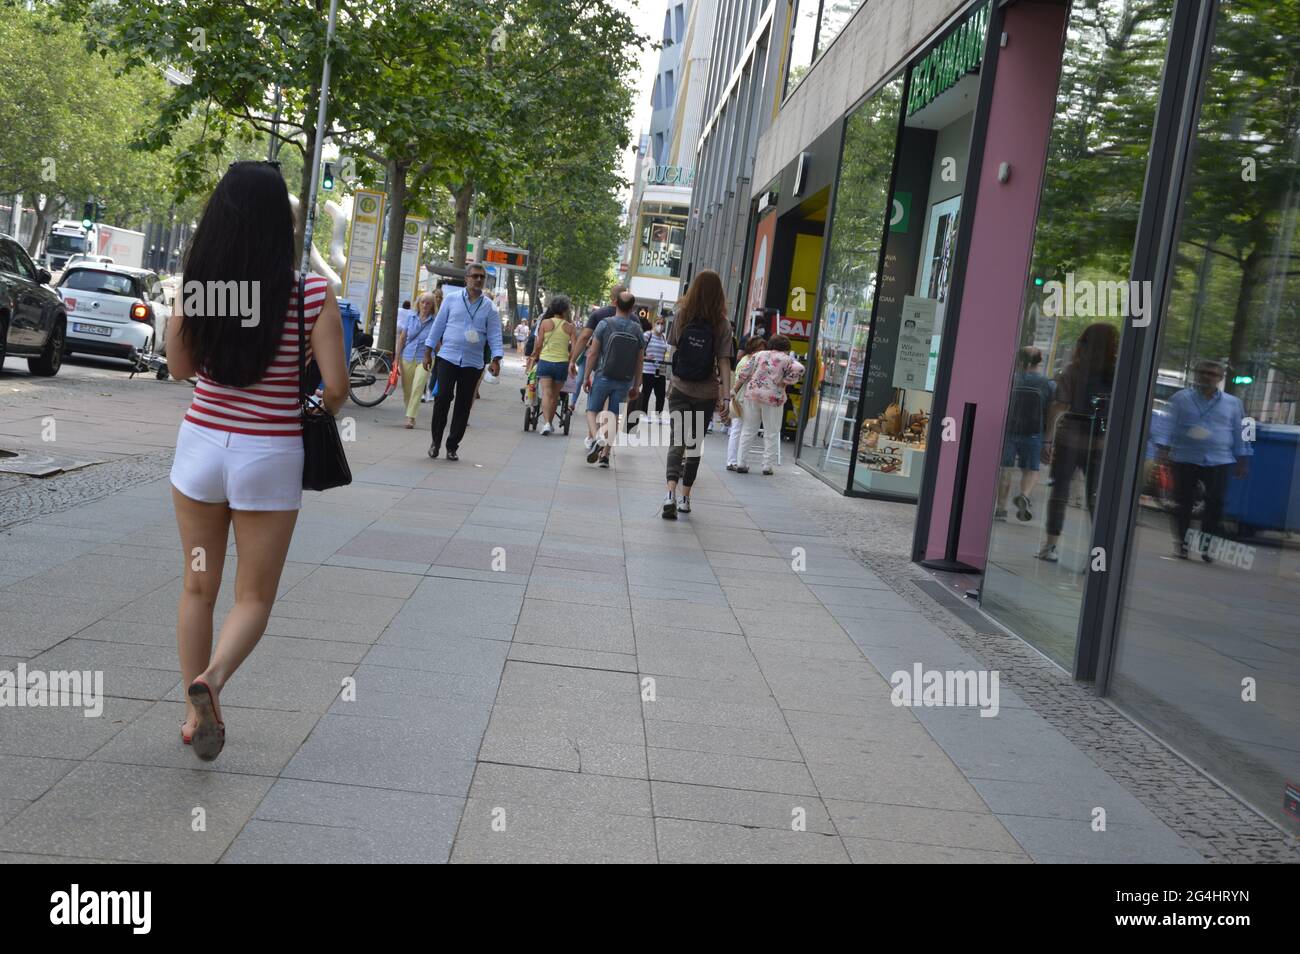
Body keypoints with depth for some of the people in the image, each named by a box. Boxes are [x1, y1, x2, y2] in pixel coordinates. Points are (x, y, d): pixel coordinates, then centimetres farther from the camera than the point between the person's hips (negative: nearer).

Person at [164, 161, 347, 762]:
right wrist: (326, 407, 9)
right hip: (269, 458, -3)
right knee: (254, 596, 12)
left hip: (200, 444, 3)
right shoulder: (311, 294, -13)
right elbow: (336, 386, -12)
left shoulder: (194, 286, -5)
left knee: (199, 587, 19)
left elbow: (180, 368, 8)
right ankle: (212, 677, -14)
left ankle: (195, 712, 23)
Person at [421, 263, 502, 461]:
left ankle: (452, 446, 14)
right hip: (448, 357, -1)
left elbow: (494, 334, 3)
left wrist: (496, 359, -9)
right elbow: (438, 326, 8)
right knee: (443, 397, -12)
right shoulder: (451, 299, 4)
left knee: (464, 404, 4)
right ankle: (436, 440, 5)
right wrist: (428, 352, 6)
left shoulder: (489, 306, 6)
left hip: (473, 363, 1)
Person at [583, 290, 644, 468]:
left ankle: (598, 438, -18)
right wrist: (636, 386, 11)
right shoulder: (637, 329, 0)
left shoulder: (605, 324, -8)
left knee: (592, 411, 9)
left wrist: (587, 377, 0)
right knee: (614, 416, 9)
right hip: (624, 381, 2)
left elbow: (593, 353, -8)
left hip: (603, 377, -2)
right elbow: (640, 360, 3)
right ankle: (605, 454, 6)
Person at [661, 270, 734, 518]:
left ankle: (671, 492, -24)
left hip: (680, 389, 0)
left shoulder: (682, 315, -3)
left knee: (677, 442, -2)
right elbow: (724, 362, -9)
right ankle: (685, 498, 18)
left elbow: (673, 350, 4)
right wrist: (725, 396, -9)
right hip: (706, 393, 0)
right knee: (695, 444, 13)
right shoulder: (722, 324, -7)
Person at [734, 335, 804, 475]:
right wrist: (785, 382, -5)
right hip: (773, 398, -3)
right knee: (771, 434, 8)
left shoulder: (759, 355, 9)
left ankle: (741, 463, 10)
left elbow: (743, 373, 6)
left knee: (748, 430, 11)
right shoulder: (787, 359, 1)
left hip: (752, 394, 3)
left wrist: (736, 389, 16)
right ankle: (767, 466, 8)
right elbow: (799, 369, -17)